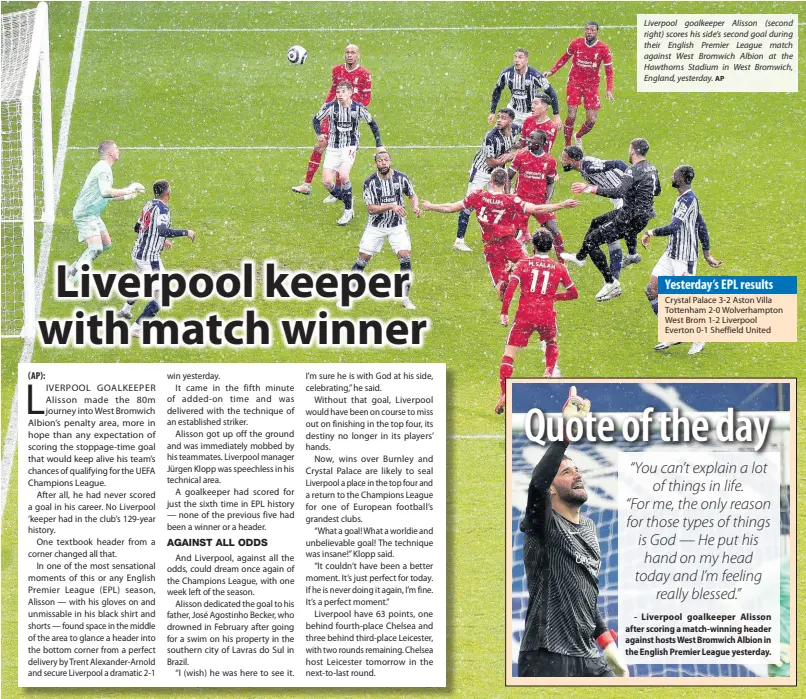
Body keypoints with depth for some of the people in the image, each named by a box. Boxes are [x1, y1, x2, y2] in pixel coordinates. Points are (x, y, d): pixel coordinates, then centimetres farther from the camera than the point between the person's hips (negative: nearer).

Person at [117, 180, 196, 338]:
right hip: (150, 258, -9)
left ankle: (125, 310, 55)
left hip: (137, 252, 9)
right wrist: (186, 232, -26)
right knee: (161, 295, -9)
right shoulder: (162, 209, -17)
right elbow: (163, 230, -33)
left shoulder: (149, 204, 9)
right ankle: (137, 328, -14)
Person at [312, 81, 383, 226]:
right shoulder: (330, 106, -9)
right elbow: (316, 119, 8)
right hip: (333, 147, 2)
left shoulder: (359, 108, -9)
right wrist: (319, 134, -11)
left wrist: (379, 145, 3)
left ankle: (348, 211, -7)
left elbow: (372, 124, 6)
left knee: (343, 175, -26)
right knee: (327, 181, -10)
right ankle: (347, 201, 17)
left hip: (350, 147, -2)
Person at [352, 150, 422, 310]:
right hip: (376, 226, -1)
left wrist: (416, 207, -13)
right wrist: (391, 206, -29)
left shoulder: (401, 178, -8)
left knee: (405, 258, -13)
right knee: (363, 259, -1)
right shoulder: (370, 182, -13)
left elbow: (412, 195, 9)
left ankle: (405, 297, -3)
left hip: (397, 226, 1)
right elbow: (371, 208, -17)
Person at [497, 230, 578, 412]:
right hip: (547, 315, 2)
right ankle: (549, 373, 10)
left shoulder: (523, 263, 4)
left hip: (525, 315, -2)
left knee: (509, 354, 2)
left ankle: (504, 395, -13)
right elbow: (574, 293, 17)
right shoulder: (559, 268, 9)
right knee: (552, 345, 33)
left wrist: (504, 312, -5)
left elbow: (510, 287, -8)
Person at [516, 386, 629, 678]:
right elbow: (537, 483, -29)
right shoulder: (543, 525, -6)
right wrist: (566, 430, -34)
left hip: (589, 658, 8)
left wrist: (608, 645, 24)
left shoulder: (589, 527, 17)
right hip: (547, 659, -8)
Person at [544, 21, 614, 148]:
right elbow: (564, 58, 10)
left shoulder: (604, 49, -10)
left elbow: (609, 71, -4)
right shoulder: (576, 43, -8)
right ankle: (567, 146, 7)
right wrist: (551, 71, 4)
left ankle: (579, 136, 31)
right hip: (574, 82, -1)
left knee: (592, 119, -2)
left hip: (592, 85, 1)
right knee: (571, 116, -11)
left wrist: (609, 90, -14)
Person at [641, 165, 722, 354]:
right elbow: (701, 226, 19)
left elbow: (674, 227, -27)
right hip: (671, 254, 10)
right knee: (652, 289, 3)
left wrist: (651, 233, -16)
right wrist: (706, 253, 21)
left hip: (684, 258, -10)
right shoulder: (688, 199, 14)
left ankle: (699, 338, 14)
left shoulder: (687, 200, -18)